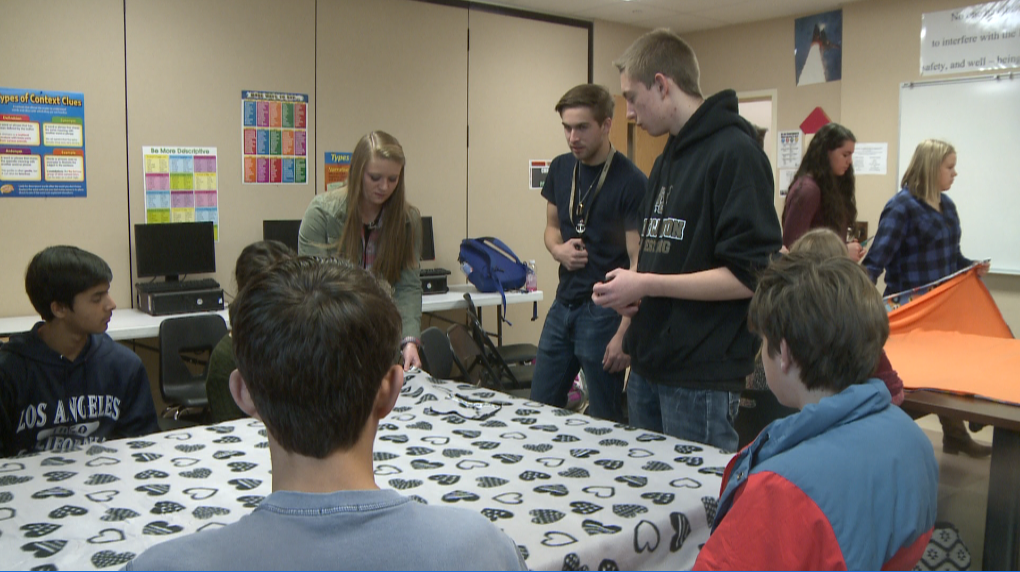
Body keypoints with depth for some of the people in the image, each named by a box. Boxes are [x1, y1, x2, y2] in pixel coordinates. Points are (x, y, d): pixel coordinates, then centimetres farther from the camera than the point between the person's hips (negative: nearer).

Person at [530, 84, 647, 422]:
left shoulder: (631, 182, -14)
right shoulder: (561, 169, 6)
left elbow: (638, 261, -15)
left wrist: (625, 332, -19)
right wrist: (558, 249, -4)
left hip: (604, 313, -6)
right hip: (563, 304, 6)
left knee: (605, 421, 5)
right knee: (540, 407, 14)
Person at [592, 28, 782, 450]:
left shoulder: (734, 152, -13)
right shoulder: (667, 160, 14)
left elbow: (749, 276, -19)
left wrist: (646, 284, -16)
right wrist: (630, 291, 1)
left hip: (701, 379, -8)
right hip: (648, 368, 9)